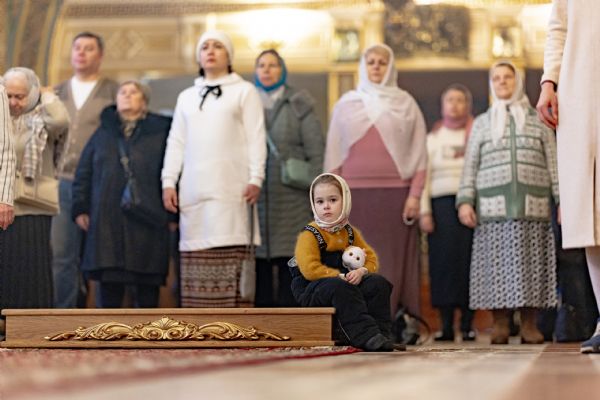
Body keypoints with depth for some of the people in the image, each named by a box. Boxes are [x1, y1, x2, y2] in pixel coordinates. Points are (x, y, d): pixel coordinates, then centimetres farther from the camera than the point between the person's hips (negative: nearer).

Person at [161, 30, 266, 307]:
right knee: (196, 262, -4)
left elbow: (256, 137, 3)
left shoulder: (244, 91, 11)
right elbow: (176, 142, 18)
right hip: (193, 189, 4)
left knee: (230, 258, -13)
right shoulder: (186, 97, 22)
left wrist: (255, 178, -8)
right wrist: (168, 181, 7)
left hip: (231, 188, -3)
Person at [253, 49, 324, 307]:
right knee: (259, 263, 1)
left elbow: (316, 152, 2)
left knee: (290, 262, -2)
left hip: (291, 198, -2)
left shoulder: (298, 106, 7)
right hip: (255, 198, 2)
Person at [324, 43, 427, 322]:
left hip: (395, 194, -1)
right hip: (356, 194, 1)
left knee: (393, 262, -5)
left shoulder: (406, 104, 11)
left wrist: (415, 194, -5)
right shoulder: (346, 104, 14)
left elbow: (419, 153, 6)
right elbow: (333, 155, 12)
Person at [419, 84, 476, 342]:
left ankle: (467, 324, -1)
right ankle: (446, 325, -1)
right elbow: (424, 177, 10)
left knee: (468, 259, -6)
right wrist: (424, 211, 0)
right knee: (443, 260, -4)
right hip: (441, 203, 1)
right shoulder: (433, 138, 15)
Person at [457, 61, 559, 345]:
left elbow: (553, 164, 10)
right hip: (493, 204, 0)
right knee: (496, 262, -5)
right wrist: (465, 201, -1)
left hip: (533, 205, 0)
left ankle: (529, 325, 0)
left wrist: (562, 200, 0)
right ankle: (500, 325, -2)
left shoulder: (538, 121, 15)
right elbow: (470, 166, 11)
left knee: (530, 262, -4)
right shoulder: (482, 123, 17)